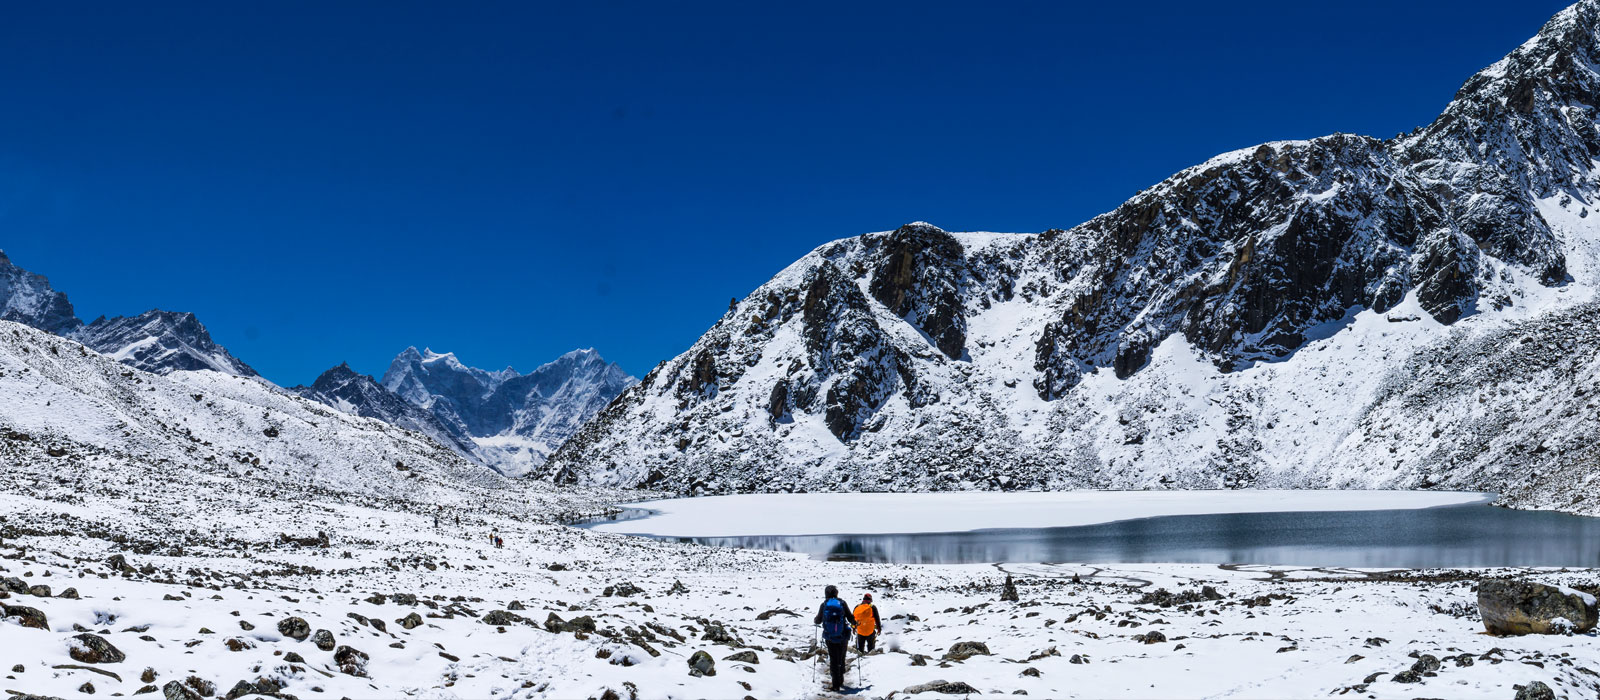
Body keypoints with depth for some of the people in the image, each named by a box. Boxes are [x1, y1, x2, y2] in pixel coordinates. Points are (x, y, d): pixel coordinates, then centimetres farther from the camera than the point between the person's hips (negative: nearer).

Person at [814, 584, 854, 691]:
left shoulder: (824, 605, -1)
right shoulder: (842, 603, -3)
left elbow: (818, 620, 6)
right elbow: (850, 618, -1)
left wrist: (814, 621, 30)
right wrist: (854, 624, 20)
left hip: (830, 638, 0)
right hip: (843, 637, 0)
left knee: (833, 660, 6)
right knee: (841, 659, 17)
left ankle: (836, 686, 0)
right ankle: (841, 682, 24)